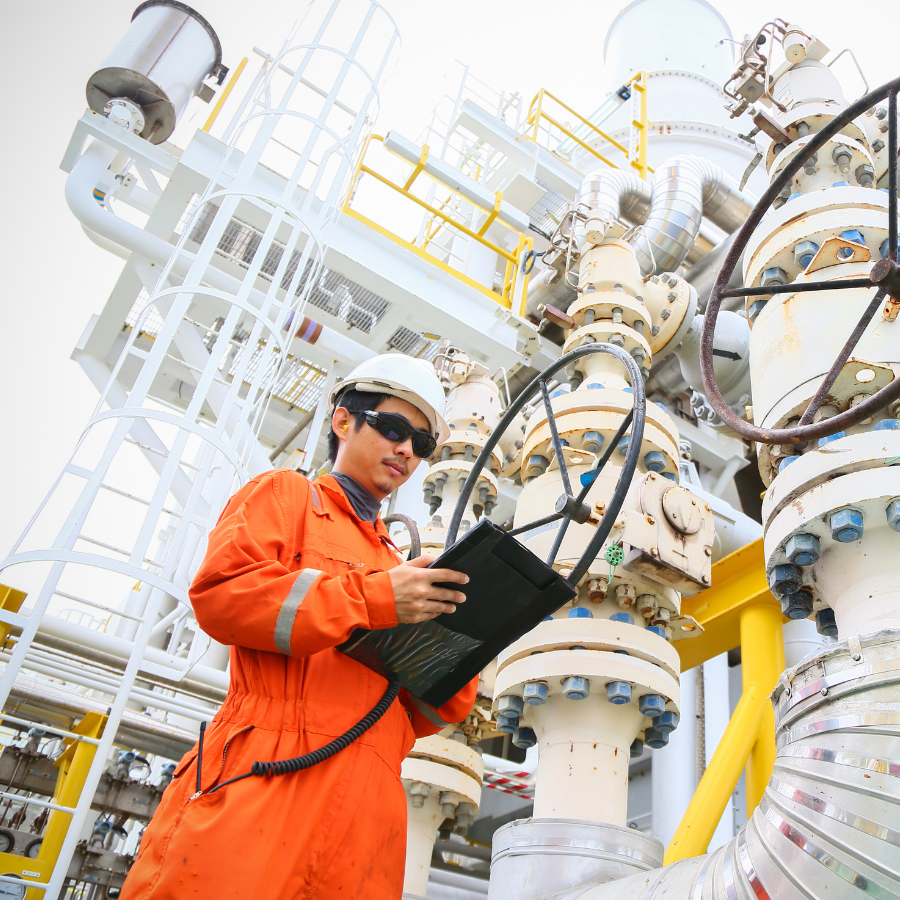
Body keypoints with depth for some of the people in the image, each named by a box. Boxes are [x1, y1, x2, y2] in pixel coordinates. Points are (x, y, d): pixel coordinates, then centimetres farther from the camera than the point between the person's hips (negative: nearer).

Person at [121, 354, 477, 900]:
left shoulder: (394, 564, 27)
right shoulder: (288, 495, 13)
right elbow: (219, 592, -8)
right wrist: (371, 599, -12)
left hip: (367, 806, 5)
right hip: (271, 781, -5)